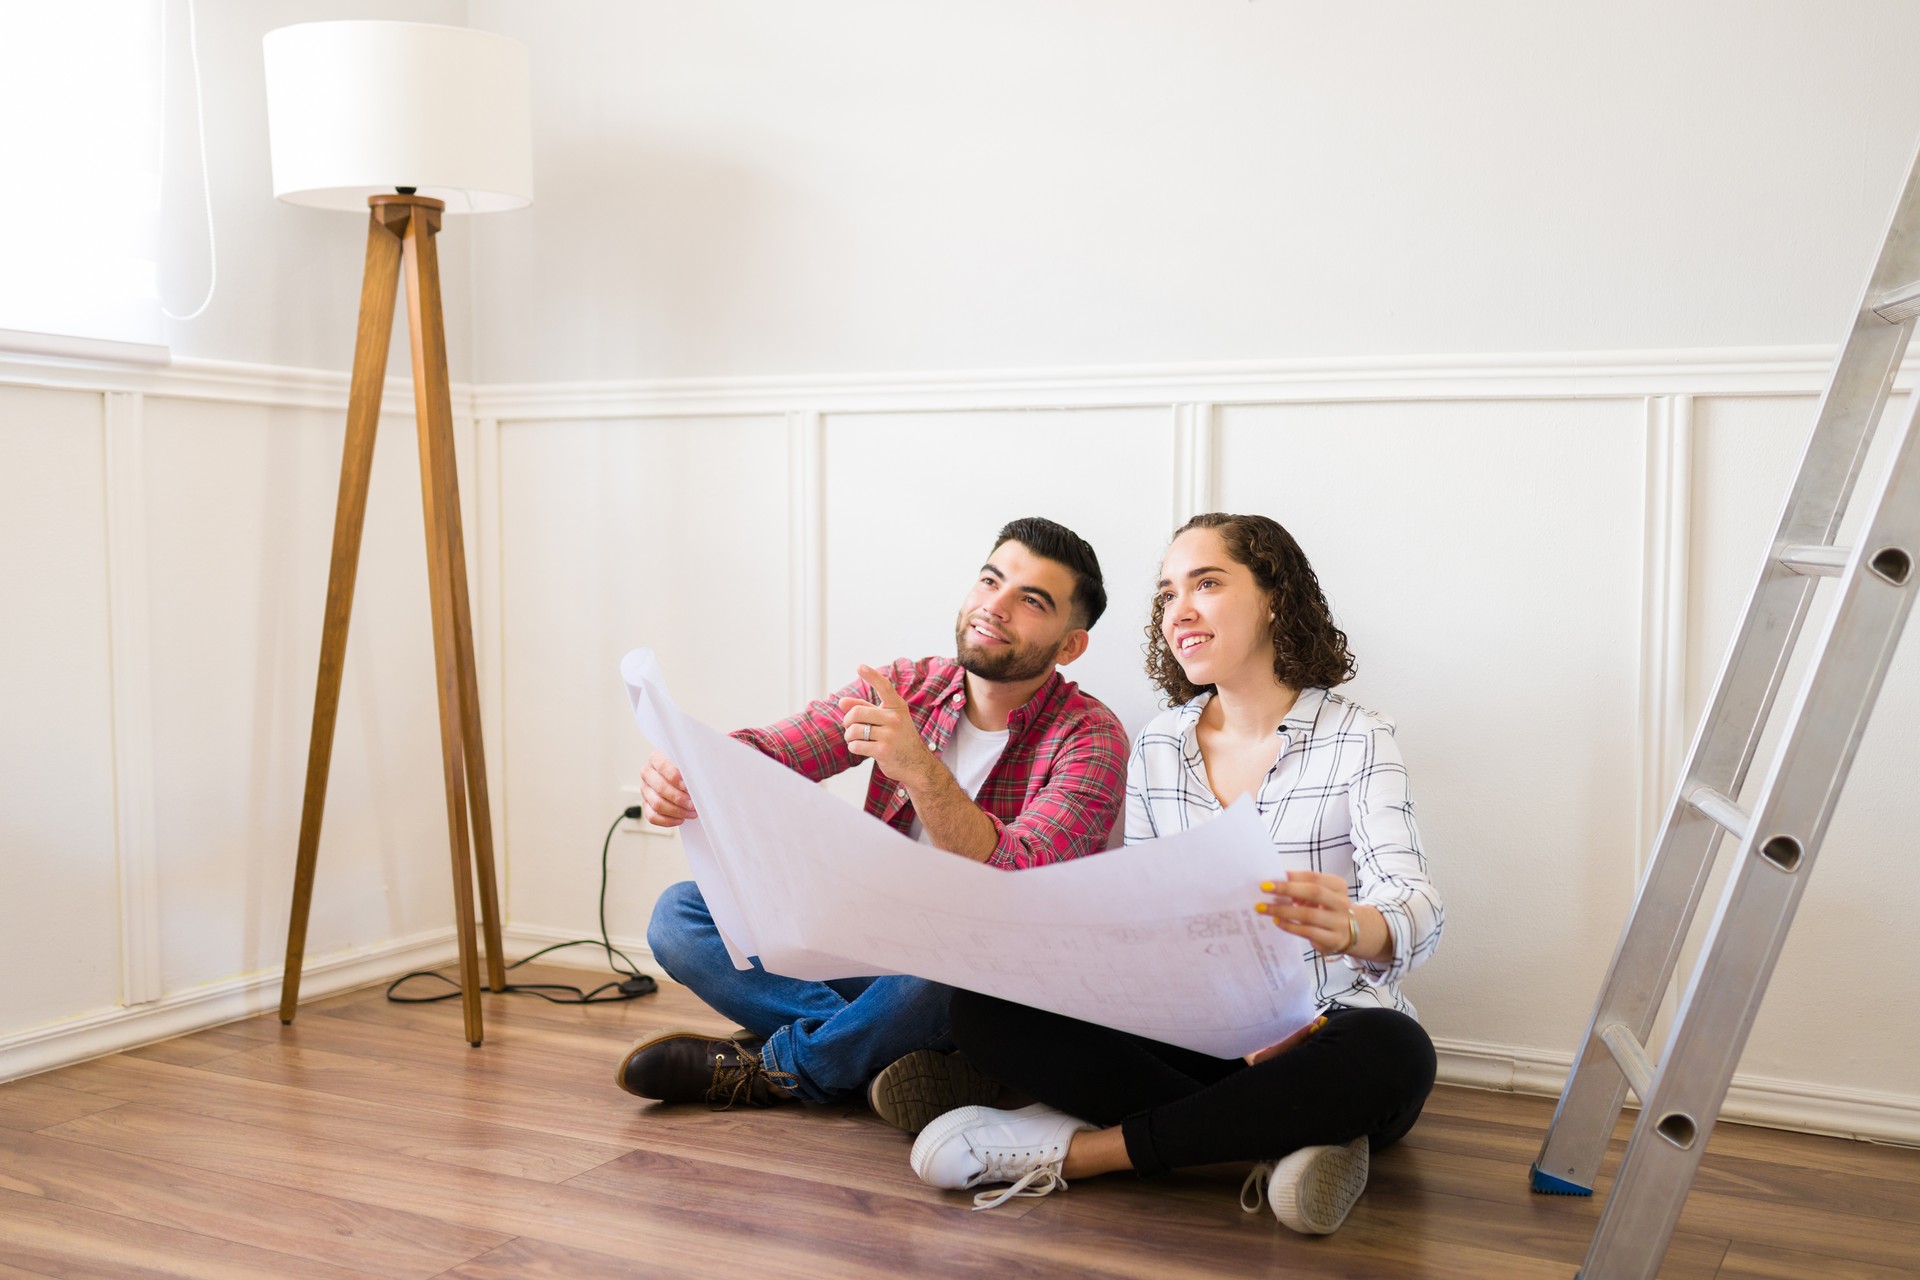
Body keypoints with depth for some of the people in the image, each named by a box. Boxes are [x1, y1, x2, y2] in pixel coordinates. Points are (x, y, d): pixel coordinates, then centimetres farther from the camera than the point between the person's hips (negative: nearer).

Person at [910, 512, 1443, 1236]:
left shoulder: (1357, 740, -4)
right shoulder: (1155, 749, 8)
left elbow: (1416, 911, -19)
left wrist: (1350, 927, -46)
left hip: (1321, 1042, -3)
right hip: (1193, 1035, 3)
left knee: (1394, 1053, -39)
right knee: (984, 1010, -18)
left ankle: (1078, 1148, -25)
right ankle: (1282, 1137, -22)